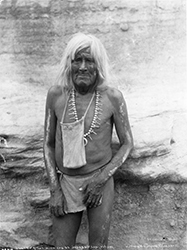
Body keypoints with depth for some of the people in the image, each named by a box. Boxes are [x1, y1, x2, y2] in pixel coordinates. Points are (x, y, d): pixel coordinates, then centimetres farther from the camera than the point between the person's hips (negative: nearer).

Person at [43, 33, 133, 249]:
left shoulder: (112, 97, -11)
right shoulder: (56, 95, -7)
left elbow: (127, 144, -2)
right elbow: (48, 144, 1)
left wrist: (101, 179, -12)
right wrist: (54, 190, -4)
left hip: (100, 181, -1)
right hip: (65, 182, 1)